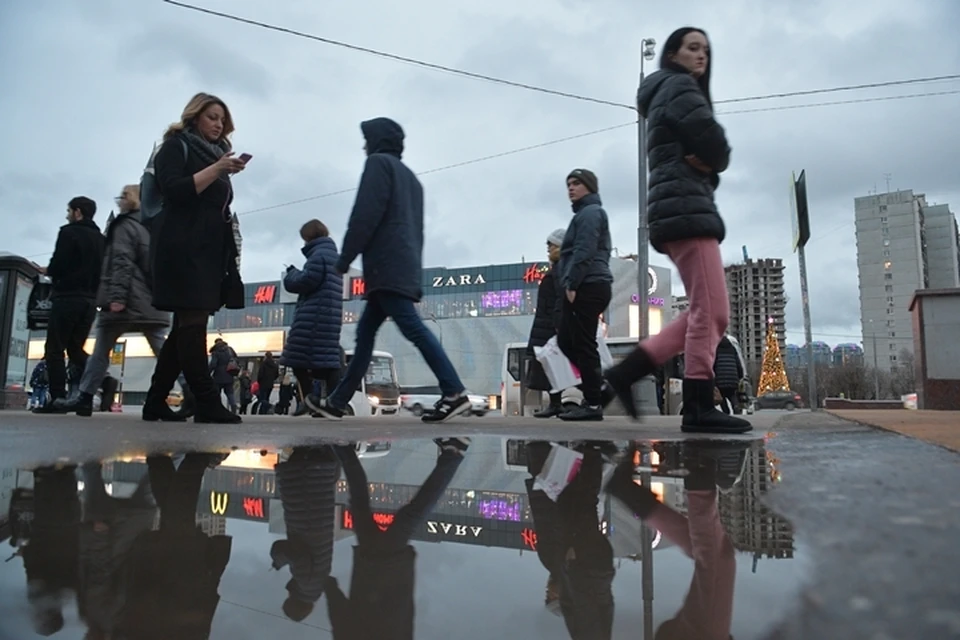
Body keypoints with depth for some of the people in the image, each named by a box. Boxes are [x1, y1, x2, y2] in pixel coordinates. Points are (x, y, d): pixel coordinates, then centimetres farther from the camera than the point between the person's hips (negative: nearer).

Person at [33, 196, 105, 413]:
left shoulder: (69, 232, -4)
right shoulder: (101, 239, 15)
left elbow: (58, 266, -12)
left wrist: (47, 271, 8)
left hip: (68, 297, -6)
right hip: (90, 299, 6)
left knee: (54, 349, 0)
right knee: (75, 348, 14)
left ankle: (58, 399, -7)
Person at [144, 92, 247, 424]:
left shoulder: (216, 153, 26)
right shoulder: (176, 146, 5)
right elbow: (174, 190, -11)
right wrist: (215, 170, -14)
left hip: (209, 250, 8)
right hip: (183, 247, -8)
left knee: (186, 325, 5)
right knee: (193, 321, -15)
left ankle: (155, 402, 10)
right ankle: (207, 403, -19)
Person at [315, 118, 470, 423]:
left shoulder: (379, 162, 1)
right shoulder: (410, 177, 28)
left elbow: (366, 214, -12)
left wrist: (344, 260, -7)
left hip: (386, 265, -9)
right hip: (405, 266, 9)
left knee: (413, 328, -15)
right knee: (365, 331, 10)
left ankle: (454, 393, -20)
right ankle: (337, 402, 15)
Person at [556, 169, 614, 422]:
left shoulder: (590, 212, -3)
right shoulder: (587, 213, 29)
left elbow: (584, 251, -16)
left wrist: (571, 284, -20)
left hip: (586, 287, -10)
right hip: (589, 288, 10)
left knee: (583, 344, -10)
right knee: (566, 341, 11)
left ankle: (593, 403, -7)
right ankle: (599, 385, 12)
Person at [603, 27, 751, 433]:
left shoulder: (665, 99, 30)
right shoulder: (679, 86, 2)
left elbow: (700, 155, 23)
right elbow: (717, 148, -11)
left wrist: (704, 164, 1)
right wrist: (709, 163, 9)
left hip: (683, 207, 10)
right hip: (686, 207, -10)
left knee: (704, 313, 6)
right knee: (712, 312, -13)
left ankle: (626, 372, 3)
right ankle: (699, 408, -12)